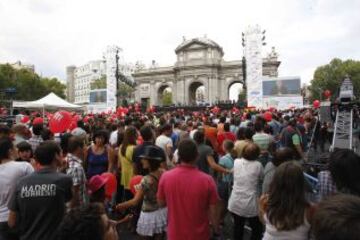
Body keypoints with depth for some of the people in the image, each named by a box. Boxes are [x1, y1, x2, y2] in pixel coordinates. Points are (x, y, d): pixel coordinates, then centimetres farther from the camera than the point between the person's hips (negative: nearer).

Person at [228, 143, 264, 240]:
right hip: (251, 205, -3)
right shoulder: (258, 165, -13)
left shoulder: (236, 162, -4)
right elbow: (262, 179, 0)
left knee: (238, 227, 23)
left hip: (235, 203, 3)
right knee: (257, 229, 21)